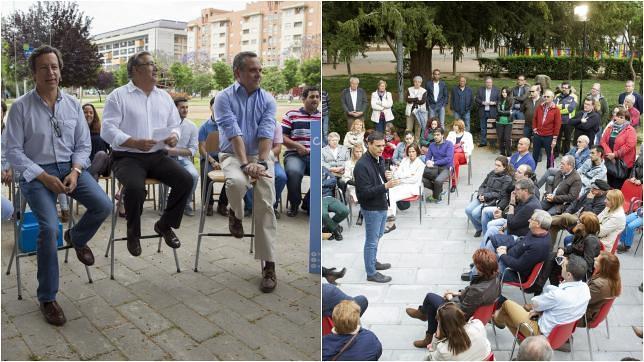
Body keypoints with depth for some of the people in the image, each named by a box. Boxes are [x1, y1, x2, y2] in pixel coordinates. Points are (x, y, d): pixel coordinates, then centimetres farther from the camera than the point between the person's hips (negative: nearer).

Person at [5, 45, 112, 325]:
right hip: (35, 173, -3)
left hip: (70, 168, 4)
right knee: (49, 228, -23)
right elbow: (12, 151, -7)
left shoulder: (72, 104, 4)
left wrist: (75, 171, -10)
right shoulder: (21, 107, -7)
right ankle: (47, 298, -4)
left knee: (103, 206, -19)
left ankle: (76, 238, 18)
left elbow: (83, 144, 8)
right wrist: (44, 177, -16)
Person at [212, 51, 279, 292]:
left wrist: (261, 163, -24)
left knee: (265, 202, -21)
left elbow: (267, 134, -8)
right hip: (233, 155, -1)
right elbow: (234, 134, -16)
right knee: (236, 183, -36)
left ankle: (268, 265, -16)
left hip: (261, 156, 2)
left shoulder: (267, 99, 4)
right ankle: (235, 214, 2)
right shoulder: (224, 98, -3)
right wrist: (245, 164, -27)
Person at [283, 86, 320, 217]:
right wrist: (297, 146, -12)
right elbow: (282, 137, 4)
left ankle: (308, 204, -1)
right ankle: (294, 204, -5)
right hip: (294, 154, -2)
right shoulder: (291, 115, 9)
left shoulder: (322, 117, 16)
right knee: (293, 171, -36)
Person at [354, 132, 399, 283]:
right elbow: (365, 192, -24)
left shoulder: (380, 159, 4)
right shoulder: (362, 165, -23)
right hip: (371, 208, -9)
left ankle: (373, 262, 42)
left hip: (382, 205, 9)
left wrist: (388, 177, -6)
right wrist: (386, 186, -33)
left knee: (377, 236, 23)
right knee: (372, 241, 4)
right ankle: (371, 273, 19)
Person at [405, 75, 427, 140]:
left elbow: (423, 101, -11)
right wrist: (417, 99, -12)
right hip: (410, 111, 1)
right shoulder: (409, 89, 8)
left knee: (418, 128, 3)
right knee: (408, 128, -4)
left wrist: (412, 100, -8)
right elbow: (407, 99, -7)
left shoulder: (424, 91, 3)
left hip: (419, 112, -1)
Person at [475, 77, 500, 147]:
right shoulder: (480, 90, 7)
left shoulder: (496, 90, 2)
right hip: (483, 112, 2)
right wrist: (482, 102, -13)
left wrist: (494, 103, -16)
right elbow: (476, 99, 3)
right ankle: (483, 142, 15)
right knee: (483, 128, 7)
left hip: (492, 112, -2)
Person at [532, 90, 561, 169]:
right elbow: (534, 119, 15)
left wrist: (554, 139, -9)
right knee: (535, 155, 11)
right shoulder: (539, 107, 5)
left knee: (549, 156, 8)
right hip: (537, 135, 4)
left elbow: (557, 125, -7)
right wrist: (534, 129, 2)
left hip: (549, 137, -3)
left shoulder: (556, 110, -6)